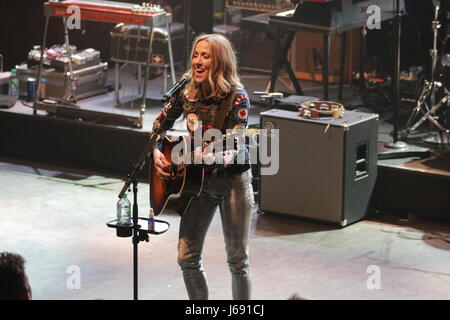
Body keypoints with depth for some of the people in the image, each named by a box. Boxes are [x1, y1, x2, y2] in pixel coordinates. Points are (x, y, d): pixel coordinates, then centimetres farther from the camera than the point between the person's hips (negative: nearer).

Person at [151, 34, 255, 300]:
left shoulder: (236, 97, -17)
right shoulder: (187, 93, -3)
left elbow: (235, 146, -25)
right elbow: (160, 125, 13)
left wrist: (222, 158, -45)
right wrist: (157, 152, -3)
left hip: (233, 180, -5)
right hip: (198, 180, 5)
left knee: (238, 260, 2)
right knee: (187, 258, 3)